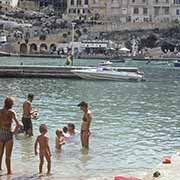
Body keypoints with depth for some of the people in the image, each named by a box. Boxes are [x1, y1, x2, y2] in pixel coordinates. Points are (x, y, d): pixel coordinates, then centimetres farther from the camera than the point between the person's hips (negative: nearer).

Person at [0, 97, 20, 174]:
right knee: (8, 156, 5)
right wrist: (14, 131, -2)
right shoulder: (11, 112, -9)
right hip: (8, 134, -4)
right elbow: (18, 124, -17)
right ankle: (9, 171, 12)